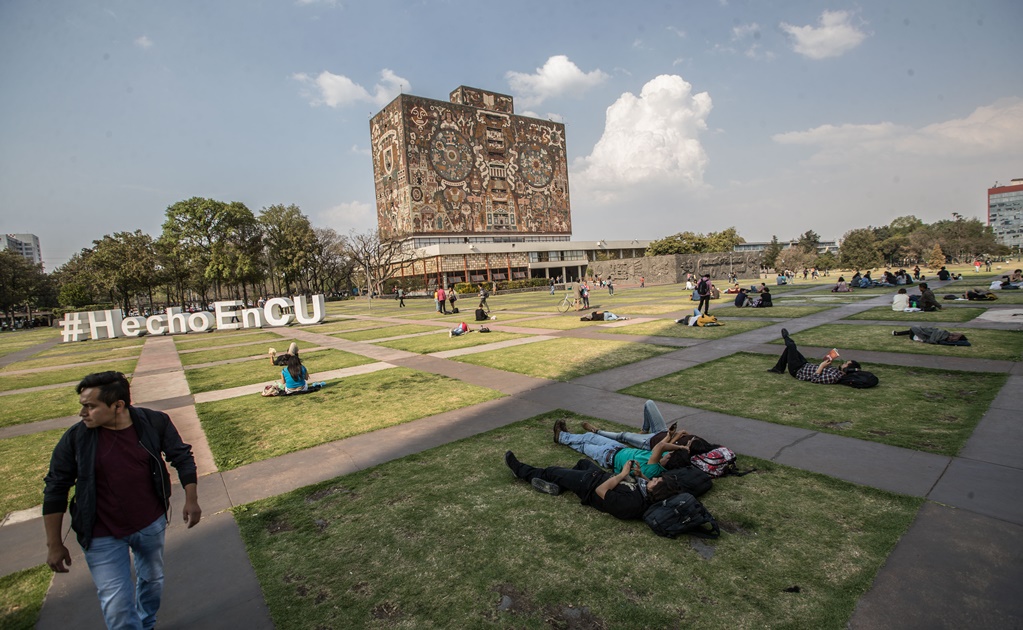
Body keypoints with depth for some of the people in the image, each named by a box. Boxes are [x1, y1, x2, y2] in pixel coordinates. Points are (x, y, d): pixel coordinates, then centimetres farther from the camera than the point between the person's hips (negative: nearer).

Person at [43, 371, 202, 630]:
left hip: (152, 525, 2)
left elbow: (182, 457, -3)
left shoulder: (155, 422, -15)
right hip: (103, 537, -2)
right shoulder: (75, 438, -16)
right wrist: (54, 544, -3)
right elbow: (55, 489, -5)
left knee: (153, 581, 24)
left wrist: (191, 499, -7)